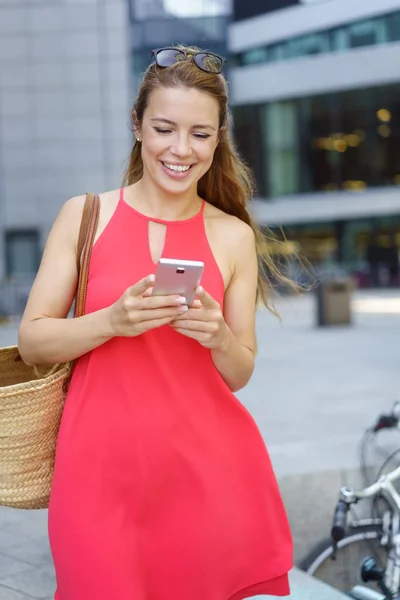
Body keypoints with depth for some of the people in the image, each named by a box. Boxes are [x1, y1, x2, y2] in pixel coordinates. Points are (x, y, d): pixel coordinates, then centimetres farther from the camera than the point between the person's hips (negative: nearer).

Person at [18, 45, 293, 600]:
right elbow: (32, 342, 0)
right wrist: (112, 321, -18)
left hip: (210, 470, 1)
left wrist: (220, 338, -14)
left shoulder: (235, 236, 2)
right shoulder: (85, 215, 1)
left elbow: (240, 375, 8)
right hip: (102, 470, 0)